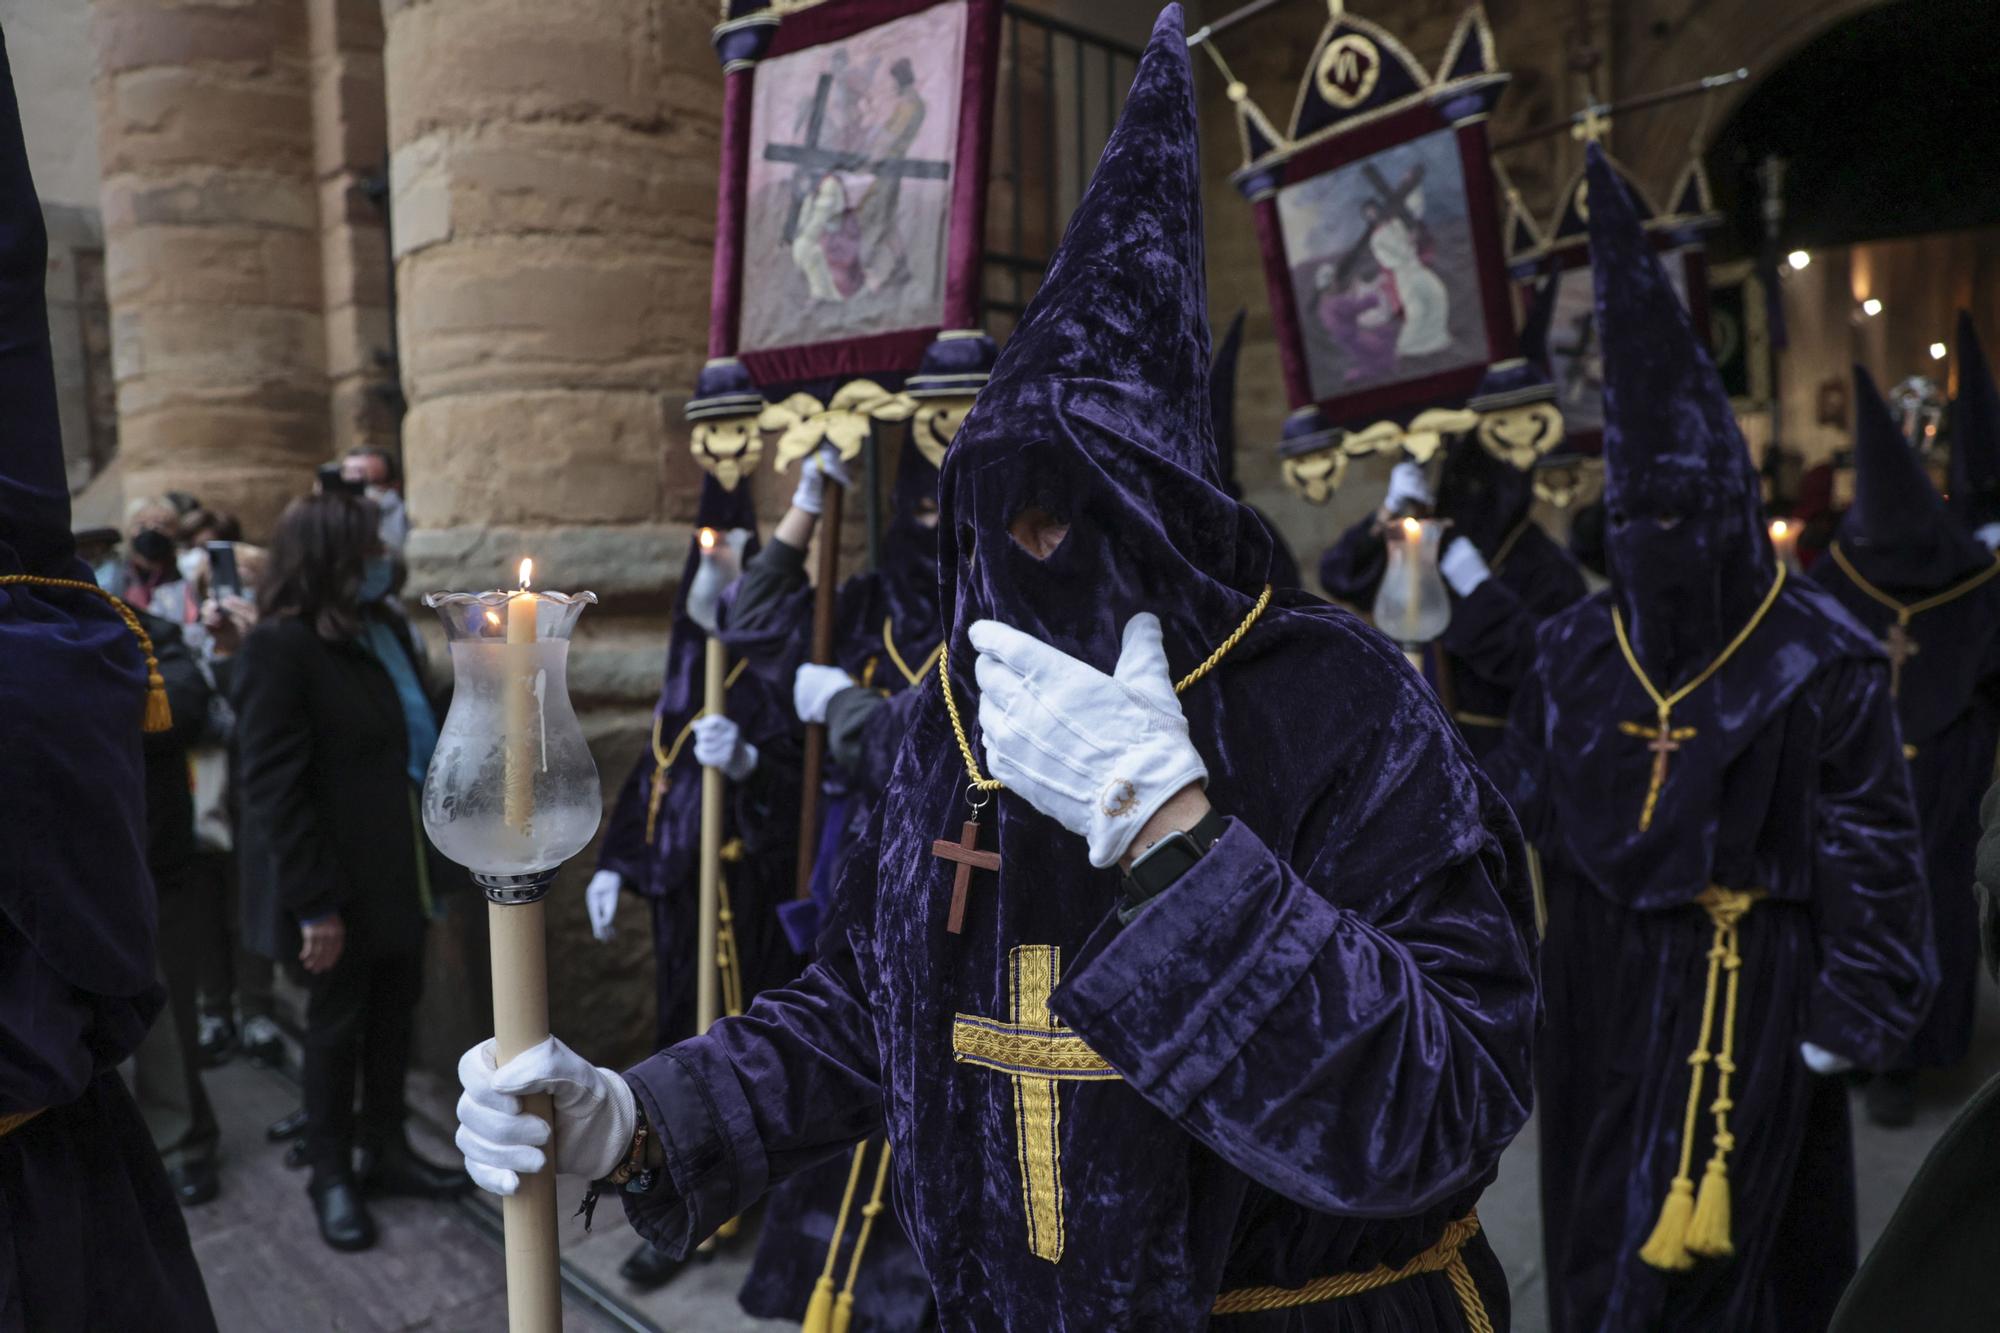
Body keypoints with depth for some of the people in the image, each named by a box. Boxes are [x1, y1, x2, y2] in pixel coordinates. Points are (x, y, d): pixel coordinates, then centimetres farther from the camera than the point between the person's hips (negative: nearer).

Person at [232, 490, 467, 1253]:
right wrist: (314, 904, -22)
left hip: (397, 863, 7)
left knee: (393, 1011, 17)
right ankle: (332, 1176, 29)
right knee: (338, 1023, 10)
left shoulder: (385, 631, 6)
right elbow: (274, 789, -20)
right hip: (341, 879, -7)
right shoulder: (279, 649, -17)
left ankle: (385, 1150, 34)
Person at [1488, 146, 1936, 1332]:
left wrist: (1847, 1022, -7)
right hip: (1603, 1008, 4)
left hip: (1753, 1010, -3)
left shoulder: (1823, 664, -8)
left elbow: (1874, 860, -6)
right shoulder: (1577, 655, 2)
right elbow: (1515, 818, 5)